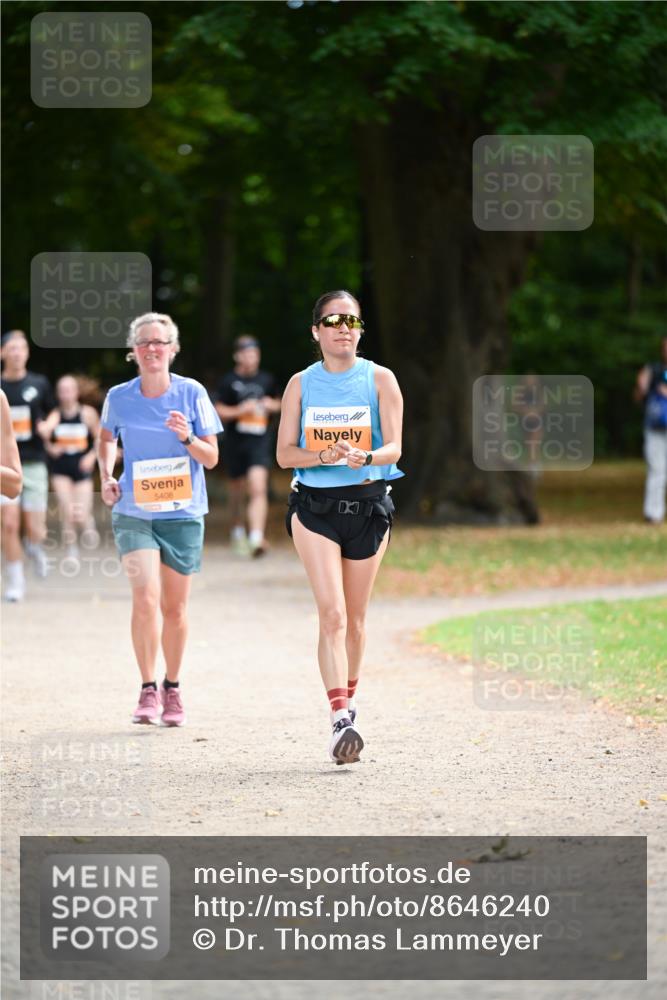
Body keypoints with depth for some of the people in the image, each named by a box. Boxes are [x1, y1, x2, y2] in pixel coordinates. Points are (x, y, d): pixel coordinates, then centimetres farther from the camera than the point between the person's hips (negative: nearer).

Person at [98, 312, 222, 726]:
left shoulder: (191, 393, -5)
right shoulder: (119, 397, -2)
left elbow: (211, 458, -1)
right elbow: (107, 439, 20)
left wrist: (187, 438, -19)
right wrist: (107, 477, 5)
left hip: (182, 513, 0)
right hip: (134, 513, 0)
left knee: (175, 607, 8)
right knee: (145, 598, -18)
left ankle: (173, 688, 27)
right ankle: (148, 690, -7)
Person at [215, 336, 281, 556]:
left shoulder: (266, 380, 7)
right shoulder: (229, 381, -1)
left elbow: (278, 402, 23)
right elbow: (218, 411, -2)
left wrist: (273, 405, 0)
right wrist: (240, 410, -16)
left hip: (259, 441, 0)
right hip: (235, 442, 0)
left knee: (259, 488, -17)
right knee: (237, 490, 14)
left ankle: (257, 538, -25)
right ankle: (237, 530, 39)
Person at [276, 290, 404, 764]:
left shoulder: (380, 379, 1)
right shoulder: (302, 384, 3)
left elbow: (393, 448, -5)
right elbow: (285, 453, 2)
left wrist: (363, 457, -27)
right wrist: (324, 456, -18)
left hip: (368, 505, 1)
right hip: (315, 506, -1)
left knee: (355, 617, 10)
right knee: (332, 613, -15)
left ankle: (348, 698, 34)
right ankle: (341, 720, -22)